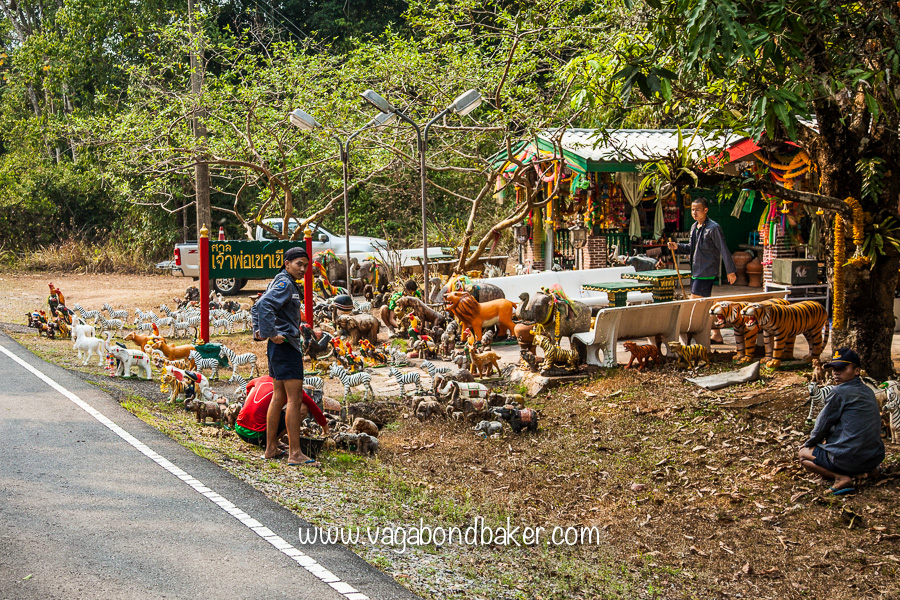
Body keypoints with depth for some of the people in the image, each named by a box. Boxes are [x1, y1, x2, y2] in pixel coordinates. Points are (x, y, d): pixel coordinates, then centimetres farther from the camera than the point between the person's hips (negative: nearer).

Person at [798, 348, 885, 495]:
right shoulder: (868, 392, 11)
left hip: (849, 460, -9)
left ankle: (840, 477, -10)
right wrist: (826, 440, 27)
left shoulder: (840, 392, -13)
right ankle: (869, 469, 14)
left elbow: (822, 425, -4)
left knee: (803, 453, 13)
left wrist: (809, 443, 15)